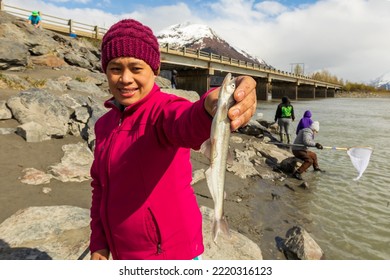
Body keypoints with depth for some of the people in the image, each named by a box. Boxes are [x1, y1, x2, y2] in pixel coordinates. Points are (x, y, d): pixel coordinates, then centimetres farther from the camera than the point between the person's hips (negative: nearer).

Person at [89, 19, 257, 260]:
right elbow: (100, 187, 8)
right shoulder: (104, 124, 1)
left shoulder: (165, 108, -18)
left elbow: (187, 124, -42)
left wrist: (209, 110, -64)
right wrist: (98, 244, 6)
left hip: (172, 251, -5)